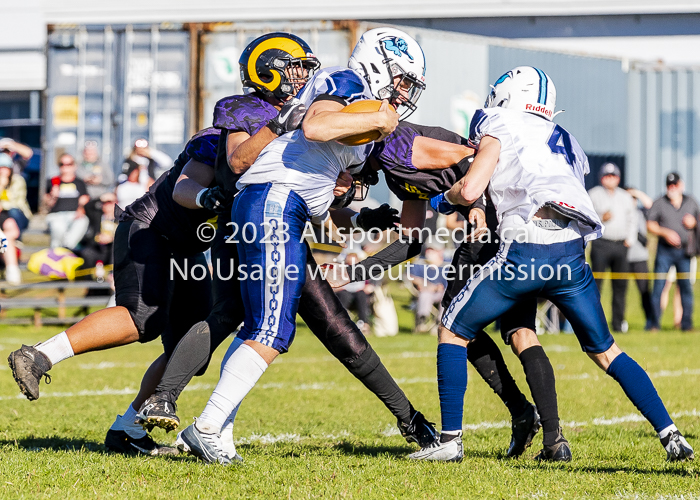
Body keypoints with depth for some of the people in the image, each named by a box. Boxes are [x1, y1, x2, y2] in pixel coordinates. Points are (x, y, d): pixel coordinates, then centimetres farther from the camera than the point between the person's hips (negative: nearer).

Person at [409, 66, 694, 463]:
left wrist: (447, 195, 21)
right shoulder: (567, 144, 28)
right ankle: (671, 437, 10)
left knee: (454, 332, 11)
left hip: (527, 249, -5)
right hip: (573, 253, 5)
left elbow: (469, 191, 0)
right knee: (605, 350, 19)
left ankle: (450, 440, 5)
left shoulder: (500, 129, 9)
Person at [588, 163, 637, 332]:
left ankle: (618, 322, 6)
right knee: (596, 283, -9)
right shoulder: (594, 195, 5)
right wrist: (601, 218, -15)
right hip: (601, 243, -4)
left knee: (621, 285, 2)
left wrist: (630, 239, 10)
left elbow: (632, 219, 22)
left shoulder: (625, 196, 18)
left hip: (621, 244, 4)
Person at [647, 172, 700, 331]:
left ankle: (686, 322, 8)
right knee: (658, 285, -6)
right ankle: (655, 323, -1)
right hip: (665, 251, -2)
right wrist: (665, 232, -14)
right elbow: (650, 225, 1)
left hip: (684, 251, 2)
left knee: (686, 287, 1)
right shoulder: (659, 203, 3)